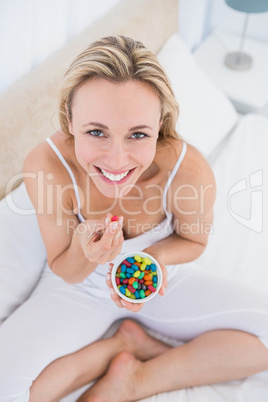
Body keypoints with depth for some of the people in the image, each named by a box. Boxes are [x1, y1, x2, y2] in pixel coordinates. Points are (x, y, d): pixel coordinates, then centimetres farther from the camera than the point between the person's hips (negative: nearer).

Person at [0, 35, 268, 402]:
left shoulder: (190, 171, -30)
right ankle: (129, 341, -2)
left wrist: (156, 256, -29)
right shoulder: (46, 166, -30)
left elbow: (194, 240, -6)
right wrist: (83, 254, -40)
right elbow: (64, 272, -16)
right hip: (79, 287, -1)